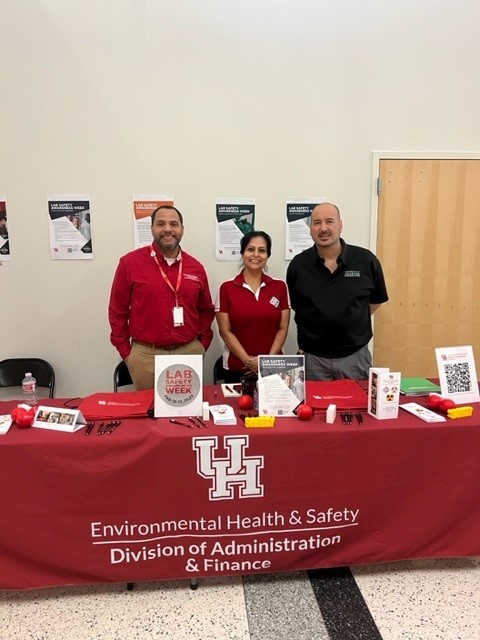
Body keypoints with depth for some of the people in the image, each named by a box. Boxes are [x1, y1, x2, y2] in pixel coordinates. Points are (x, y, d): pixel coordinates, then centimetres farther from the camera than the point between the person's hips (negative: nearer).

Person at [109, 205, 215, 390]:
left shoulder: (196, 267, 5)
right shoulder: (130, 262, -5)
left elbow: (206, 310, 15)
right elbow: (117, 311, 0)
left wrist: (202, 344, 8)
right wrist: (126, 352, 0)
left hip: (189, 353, 3)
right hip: (146, 355, -3)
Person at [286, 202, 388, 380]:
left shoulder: (366, 260, -5)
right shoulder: (298, 264, -3)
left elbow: (377, 299, 10)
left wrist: (351, 322, 6)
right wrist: (318, 326, 4)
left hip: (355, 356, 0)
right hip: (313, 358, 0)